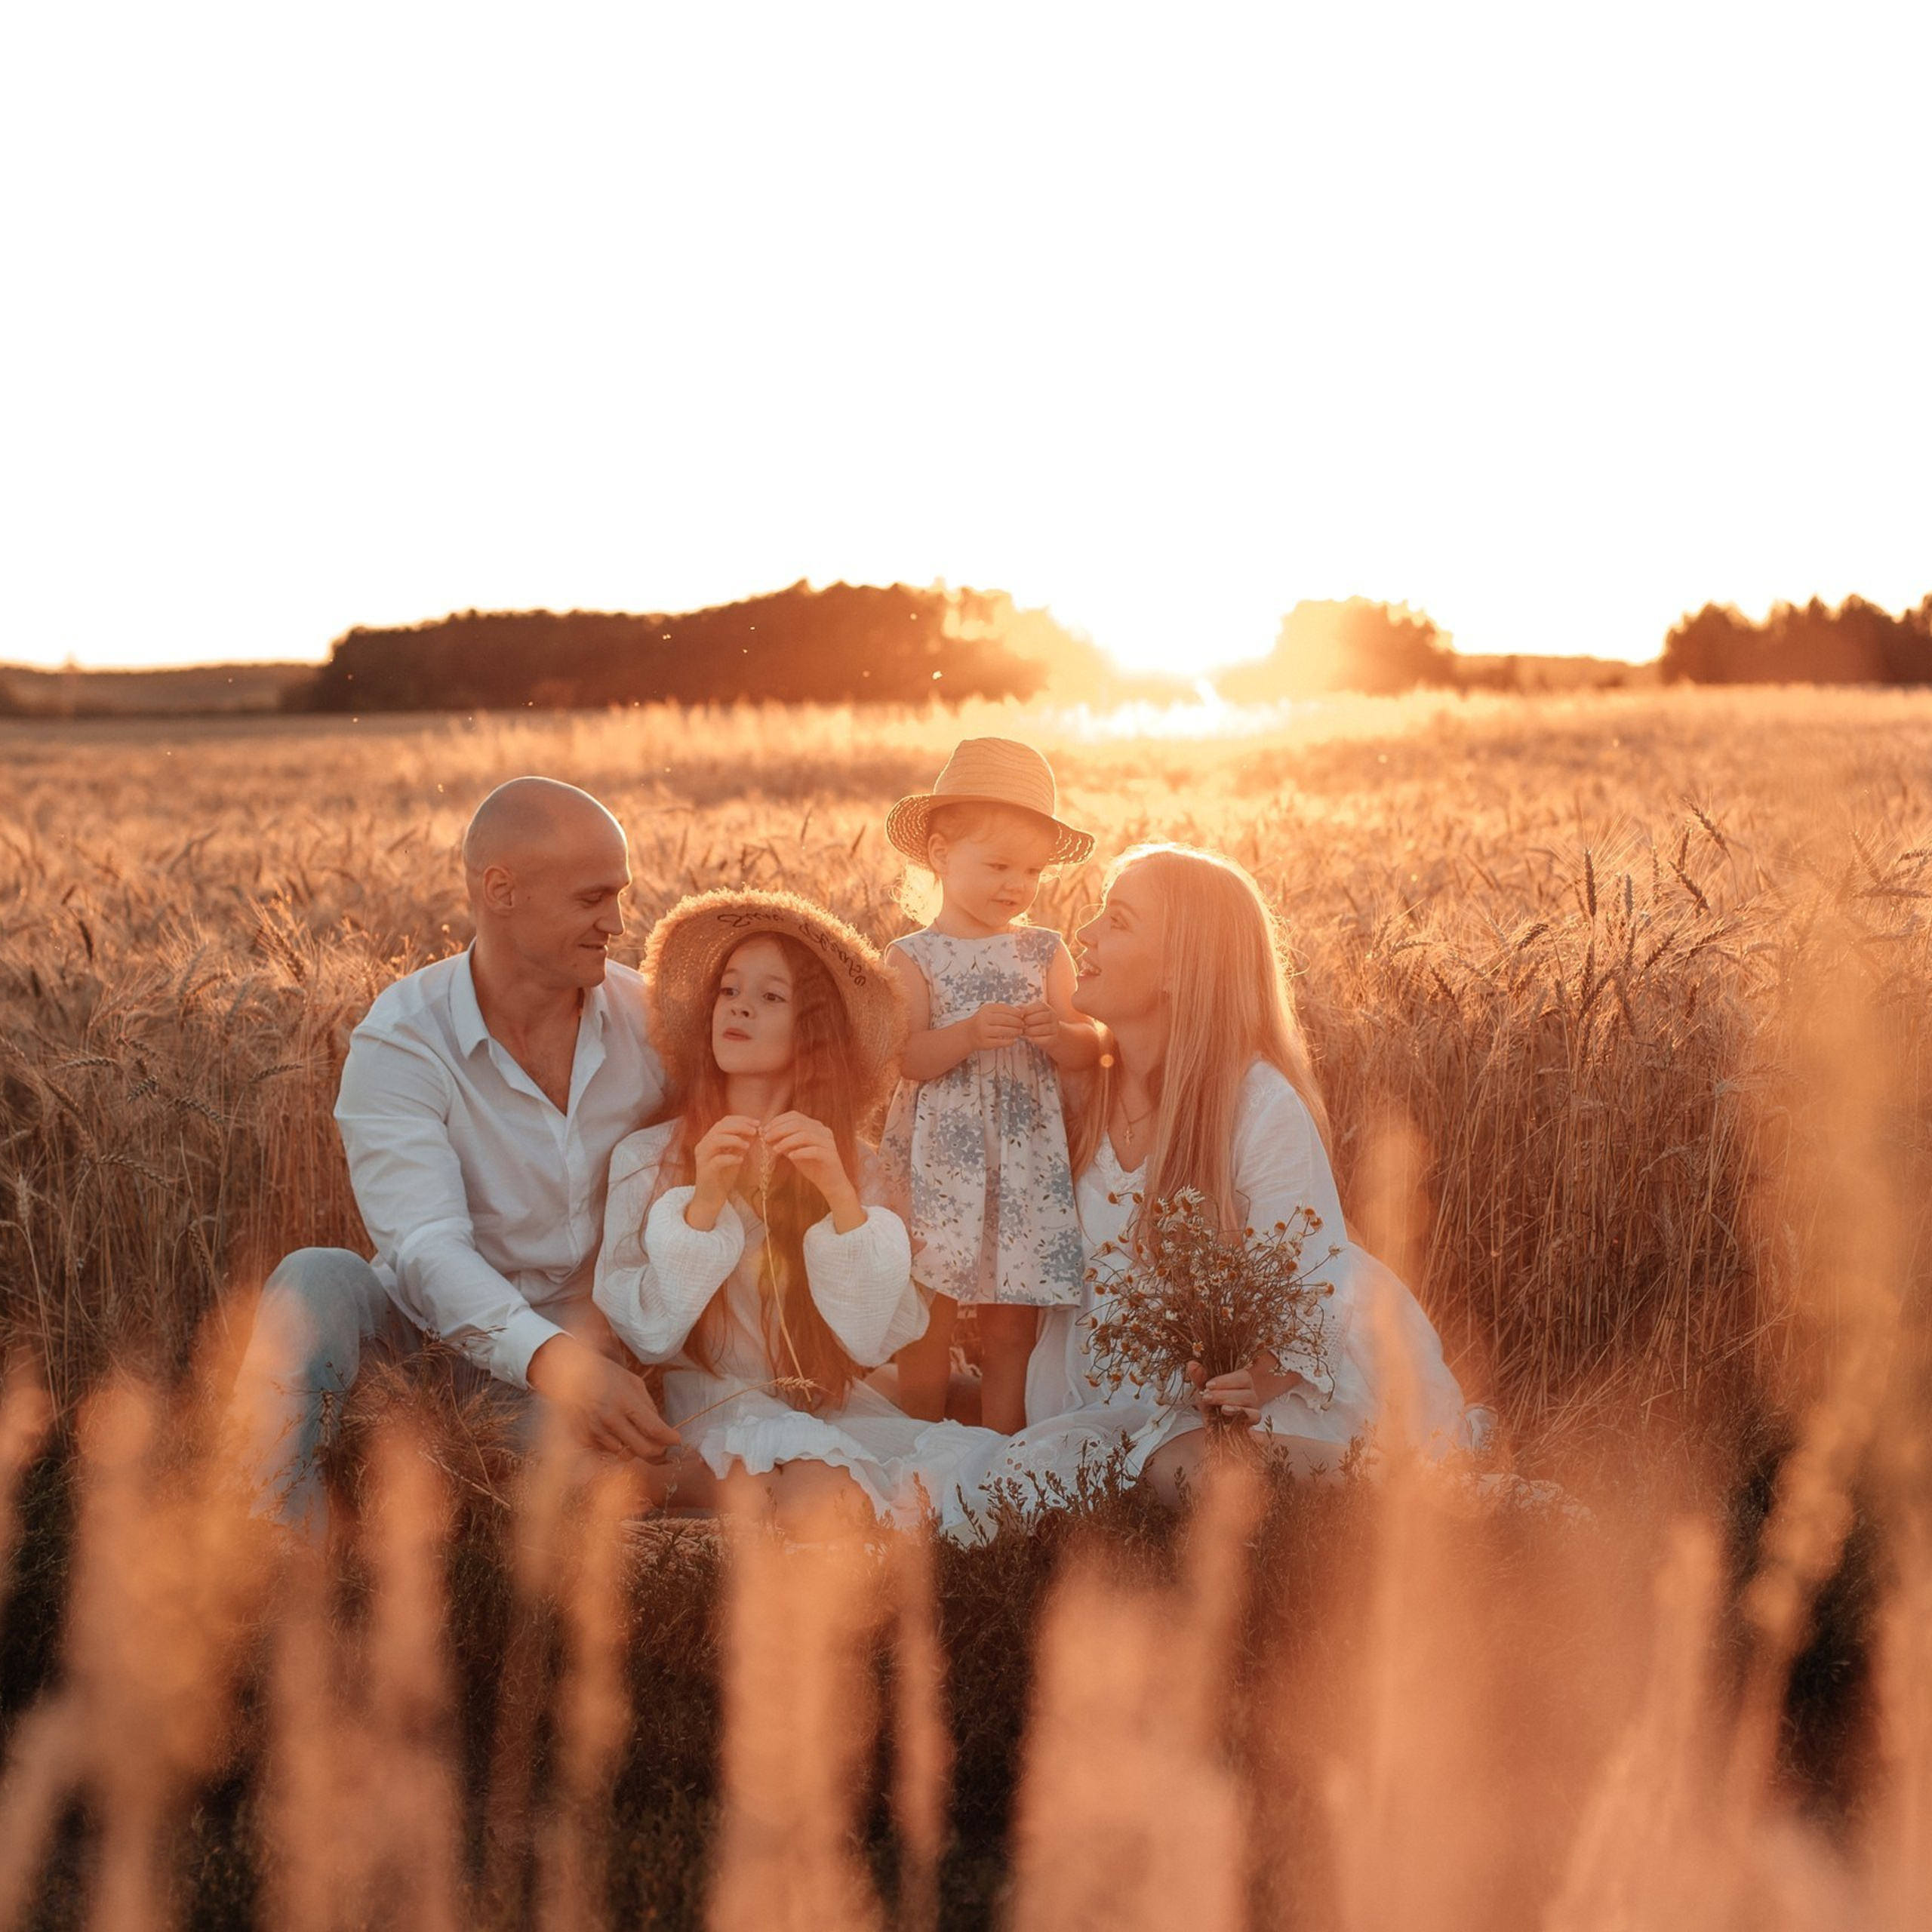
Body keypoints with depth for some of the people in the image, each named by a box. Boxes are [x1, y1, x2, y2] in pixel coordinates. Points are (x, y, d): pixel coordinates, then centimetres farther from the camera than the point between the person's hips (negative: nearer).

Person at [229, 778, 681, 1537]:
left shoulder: (648, 1020, -3)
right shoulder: (401, 1041, -14)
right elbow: (426, 1246, -26)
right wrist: (549, 1357, -42)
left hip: (598, 1347, 1)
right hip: (439, 1333, -1)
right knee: (317, 1281, -30)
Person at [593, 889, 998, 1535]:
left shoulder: (845, 1161, 7)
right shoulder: (648, 1158, 0)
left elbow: (878, 1339, -5)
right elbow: (645, 1334, -8)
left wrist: (841, 1196, -18)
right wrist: (702, 1204, -20)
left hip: (833, 1409, 3)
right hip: (713, 1412, -3)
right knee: (811, 1504, -35)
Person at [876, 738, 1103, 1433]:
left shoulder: (1045, 952, 7)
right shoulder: (915, 956, -1)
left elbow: (1089, 1048, 3)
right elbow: (908, 1056, -11)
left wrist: (1057, 1032, -18)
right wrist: (969, 1033, -27)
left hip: (1026, 1163, 2)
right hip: (940, 1160, -2)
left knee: (1011, 1328, 6)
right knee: (926, 1325, 3)